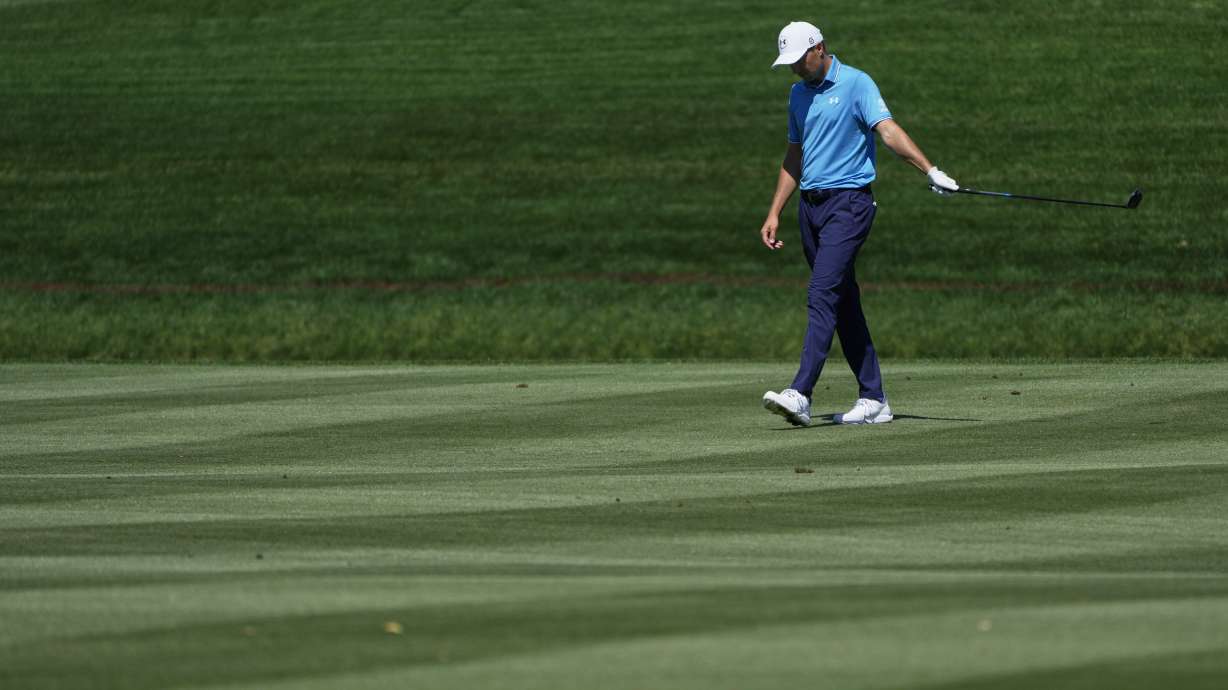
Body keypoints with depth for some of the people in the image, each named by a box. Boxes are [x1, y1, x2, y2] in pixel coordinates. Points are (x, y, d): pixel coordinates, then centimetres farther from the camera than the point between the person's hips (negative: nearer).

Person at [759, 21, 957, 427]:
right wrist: (774, 214, 20)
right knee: (843, 304, 8)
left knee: (822, 297, -17)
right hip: (811, 206, 8)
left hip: (848, 204, -8)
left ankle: (801, 395, -25)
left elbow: (888, 130, -20)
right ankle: (873, 399, 12)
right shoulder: (799, 95, 15)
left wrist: (930, 170, -33)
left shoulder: (856, 85, -8)